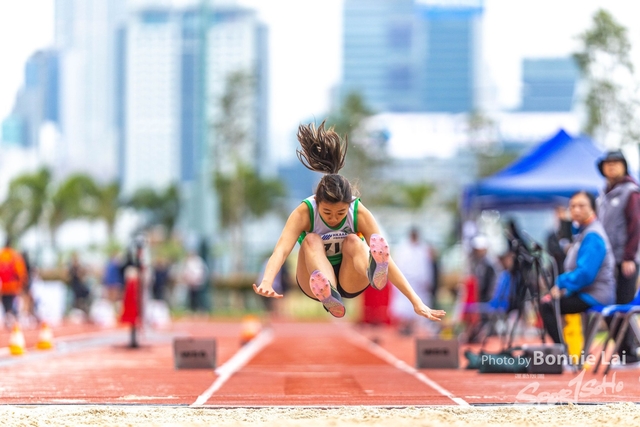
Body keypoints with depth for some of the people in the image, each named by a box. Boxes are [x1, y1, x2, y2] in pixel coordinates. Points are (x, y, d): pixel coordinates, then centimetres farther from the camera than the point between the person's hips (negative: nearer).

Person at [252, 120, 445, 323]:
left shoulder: (360, 213, -20)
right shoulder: (304, 213, -23)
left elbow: (386, 259, -26)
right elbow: (281, 249, -38)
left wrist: (417, 302, -34)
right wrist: (267, 281, -59)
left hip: (350, 281, 0)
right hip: (316, 281, 0)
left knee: (352, 241, -30)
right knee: (312, 240, -30)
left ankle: (373, 273, -66)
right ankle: (328, 297, -61)